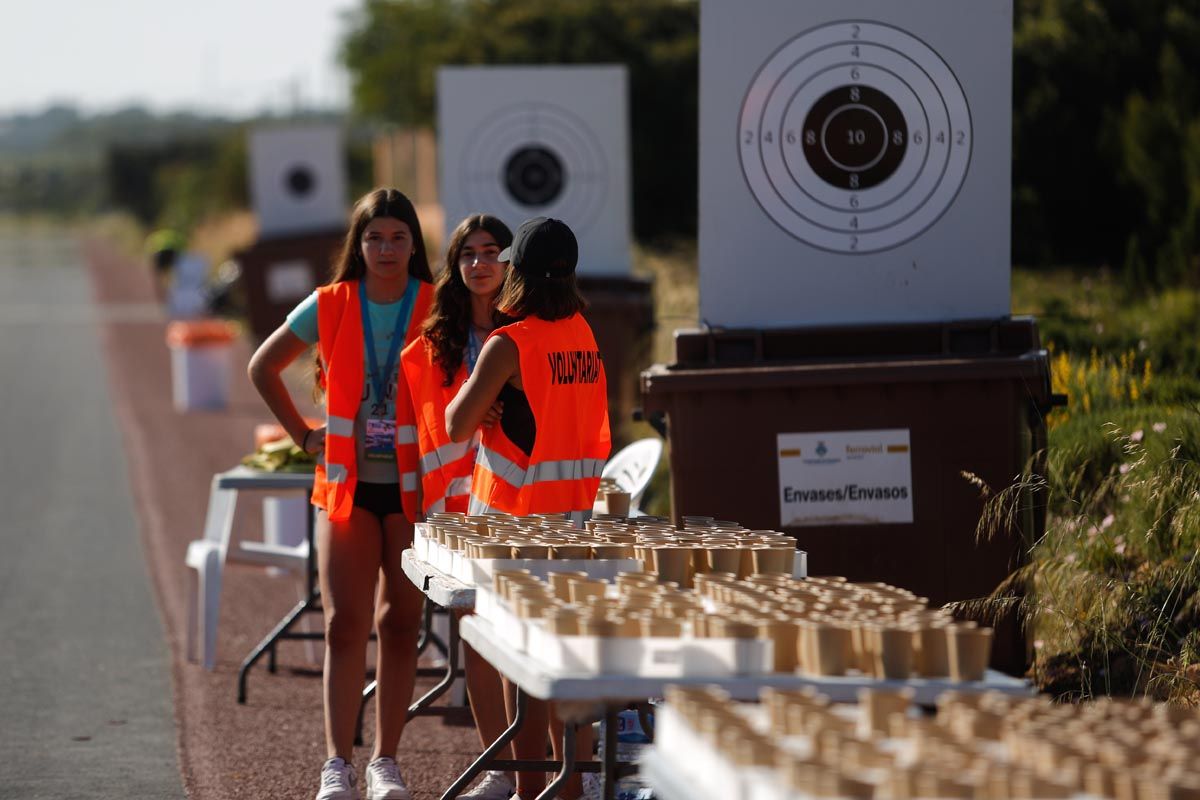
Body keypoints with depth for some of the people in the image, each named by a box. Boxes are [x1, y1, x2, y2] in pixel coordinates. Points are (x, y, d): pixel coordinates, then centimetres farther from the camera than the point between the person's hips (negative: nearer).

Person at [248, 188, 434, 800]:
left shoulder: (437, 308, -2)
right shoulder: (329, 306, 2)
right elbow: (263, 368, 14)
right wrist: (303, 434, 9)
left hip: (412, 486, -1)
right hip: (348, 484, 1)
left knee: (400, 623, 3)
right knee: (344, 622, -5)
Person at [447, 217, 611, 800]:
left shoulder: (509, 344, -13)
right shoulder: (584, 335, 7)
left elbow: (458, 425, -14)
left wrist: (468, 379, 3)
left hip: (518, 516, -6)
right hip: (577, 511, 6)